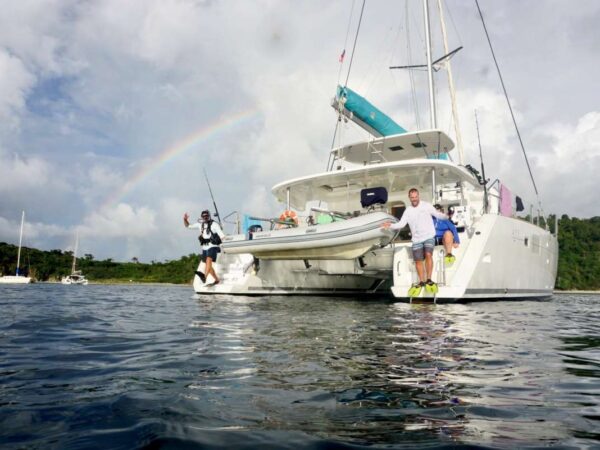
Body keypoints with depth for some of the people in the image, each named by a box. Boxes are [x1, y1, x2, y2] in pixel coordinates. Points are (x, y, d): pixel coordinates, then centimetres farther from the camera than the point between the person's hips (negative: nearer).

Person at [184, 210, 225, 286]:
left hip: (212, 247, -6)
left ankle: (204, 276, -47)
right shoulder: (200, 224, 12)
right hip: (204, 248, 7)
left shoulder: (214, 224, -4)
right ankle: (217, 280, 25)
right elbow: (188, 226, 19)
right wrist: (185, 219, 2)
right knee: (209, 265, 11)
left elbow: (221, 235, -10)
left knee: (209, 260, -28)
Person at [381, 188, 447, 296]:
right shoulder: (408, 211, 5)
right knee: (418, 261, 5)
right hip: (417, 239, 3)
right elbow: (401, 224, -2)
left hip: (429, 236, -3)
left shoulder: (426, 205, -1)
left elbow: (437, 214, 5)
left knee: (428, 255, -22)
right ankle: (422, 282, 21)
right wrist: (390, 225, -16)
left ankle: (429, 280, -11)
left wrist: (447, 217, -11)